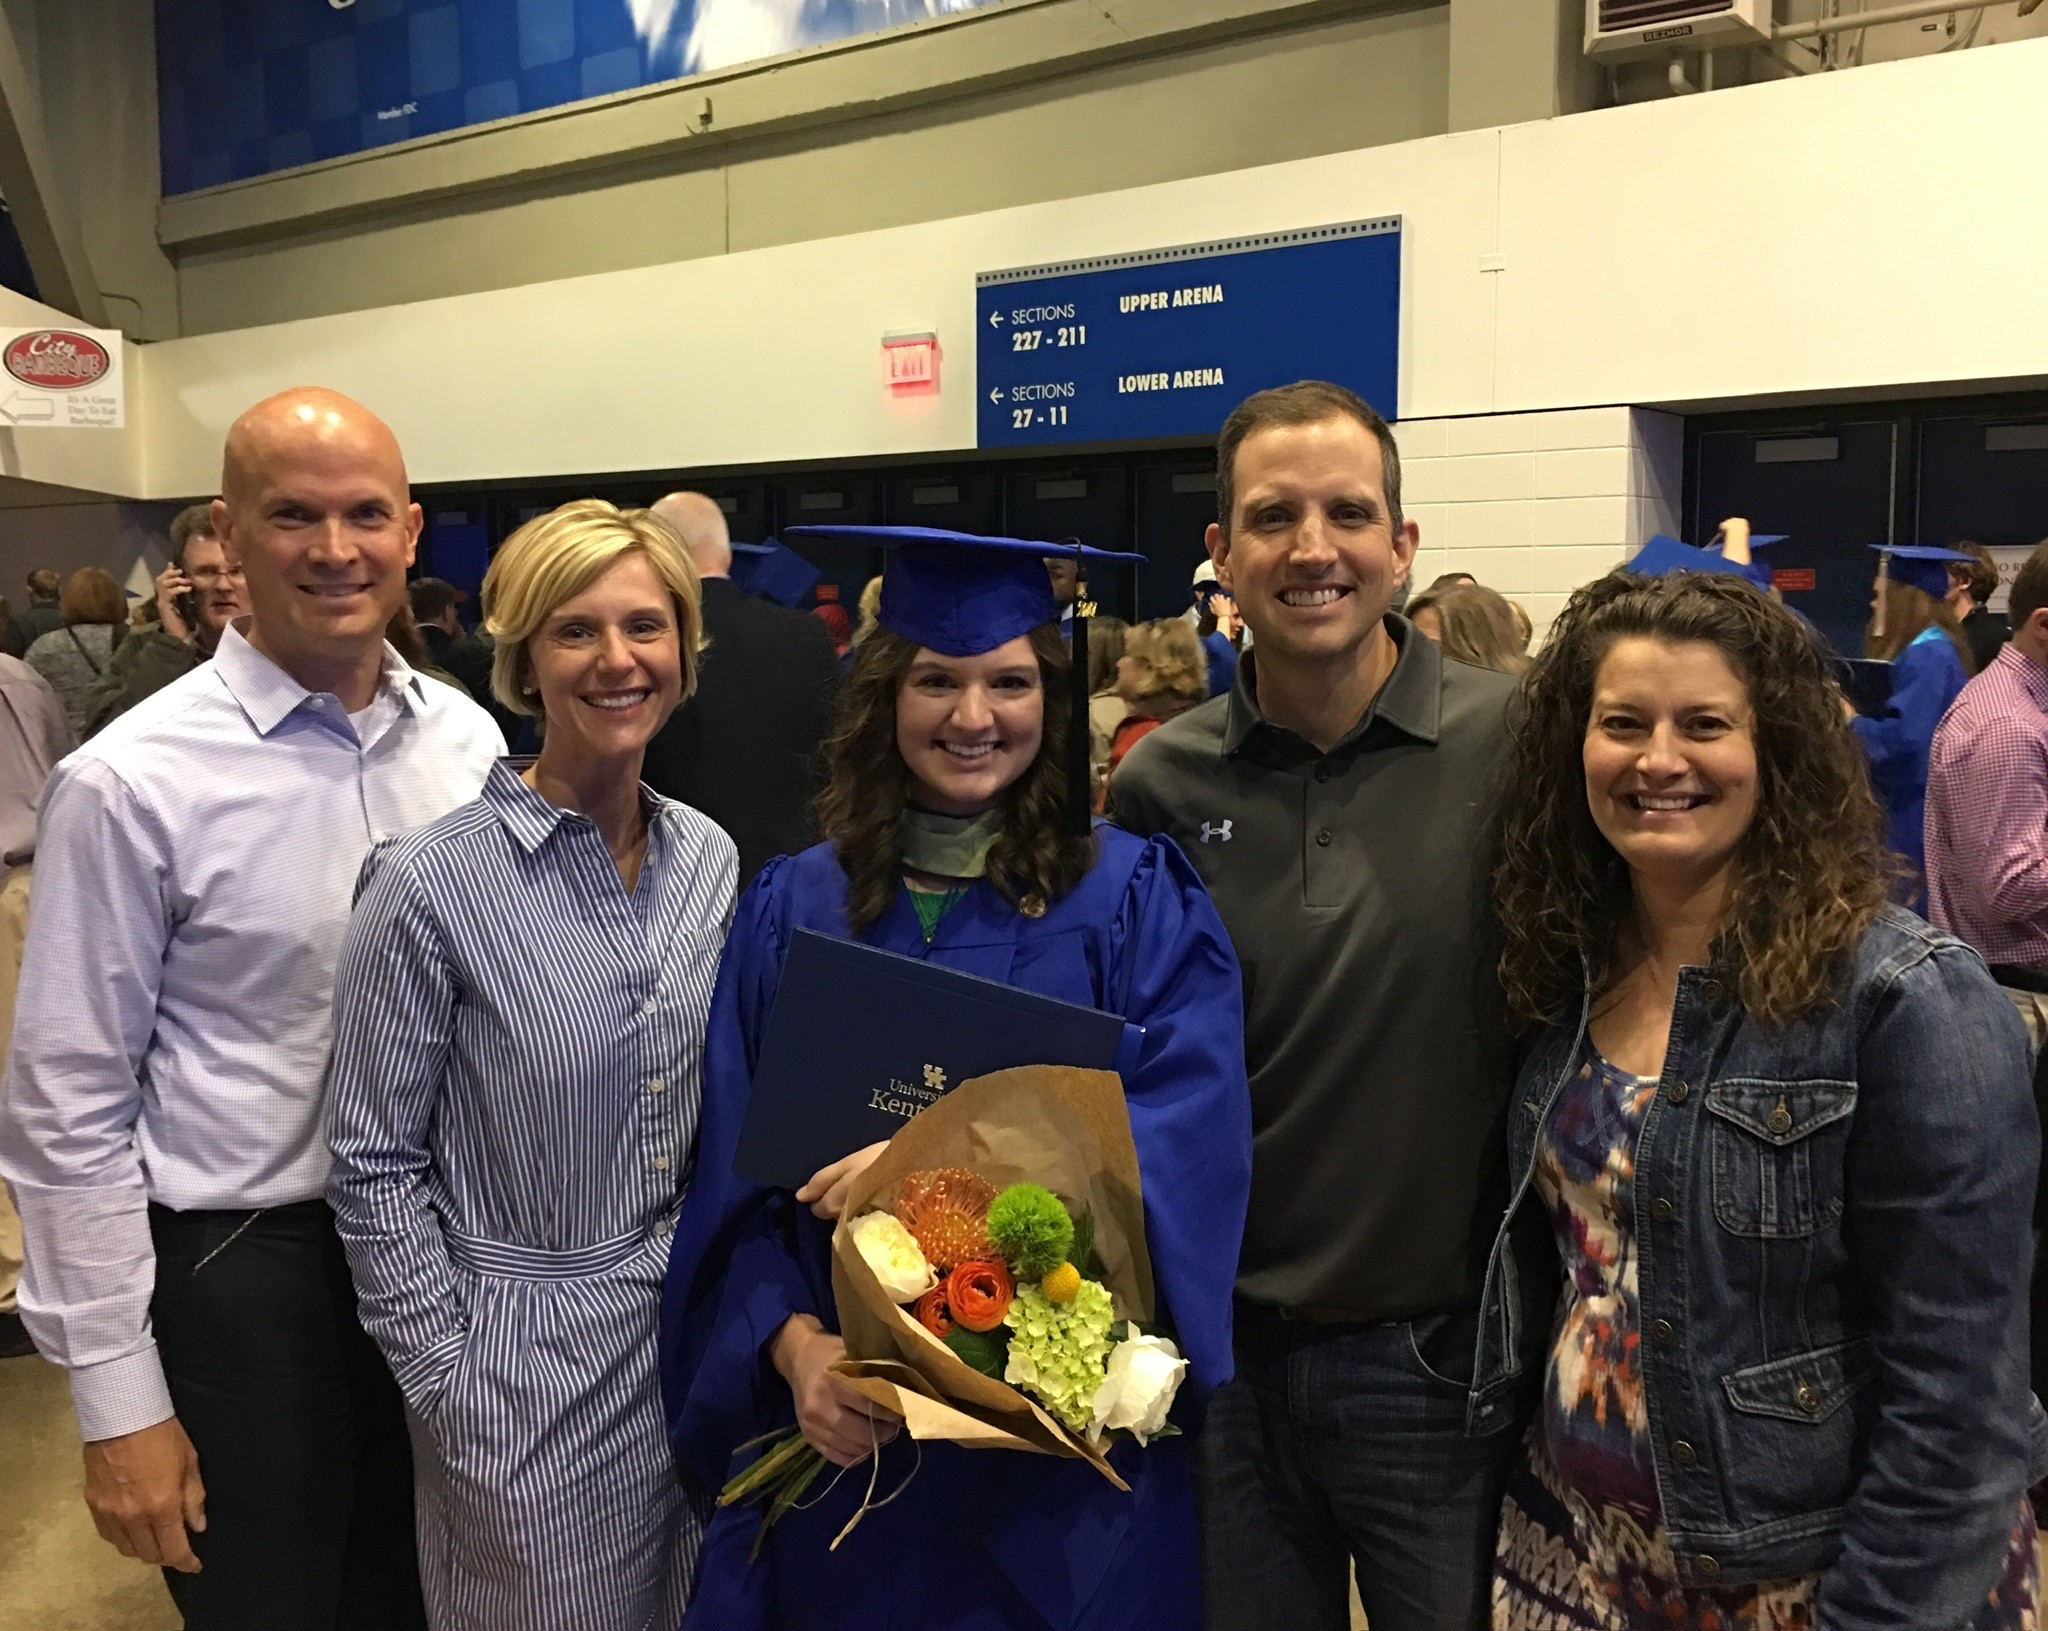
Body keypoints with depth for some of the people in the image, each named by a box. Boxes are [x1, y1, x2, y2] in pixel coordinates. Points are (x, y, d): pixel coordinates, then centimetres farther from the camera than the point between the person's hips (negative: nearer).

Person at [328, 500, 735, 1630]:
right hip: (523, 1357, -5)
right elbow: (374, 1168, -11)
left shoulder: (709, 858, -1)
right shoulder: (431, 885, -18)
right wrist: (450, 1386, -10)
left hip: (693, 1332, 5)